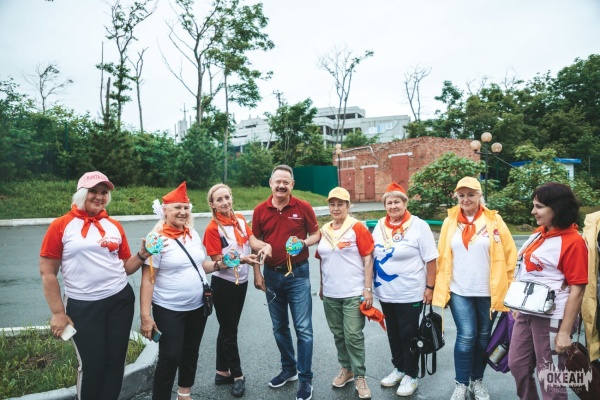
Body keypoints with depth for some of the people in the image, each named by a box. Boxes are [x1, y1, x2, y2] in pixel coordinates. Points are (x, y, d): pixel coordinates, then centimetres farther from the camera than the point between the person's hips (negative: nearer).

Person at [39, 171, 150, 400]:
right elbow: (47, 272, -6)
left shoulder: (114, 226, 5)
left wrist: (142, 254, -10)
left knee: (116, 361, 13)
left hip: (121, 300, 4)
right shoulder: (61, 226, -7)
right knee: (91, 365, 7)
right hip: (82, 306, -3)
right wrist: (58, 313, -8)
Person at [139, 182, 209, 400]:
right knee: (170, 357, -2)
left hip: (197, 306, 6)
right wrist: (145, 315, -19)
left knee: (191, 353, 18)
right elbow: (147, 280, -16)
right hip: (169, 310, -6)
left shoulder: (193, 234, 3)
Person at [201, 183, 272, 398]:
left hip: (241, 281, 6)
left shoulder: (240, 219, 1)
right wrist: (242, 260, -31)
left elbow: (253, 241, -10)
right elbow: (218, 262, -17)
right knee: (229, 330, 6)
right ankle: (237, 376, 22)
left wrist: (266, 246, -31)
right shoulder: (213, 228, -17)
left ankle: (222, 372, 32)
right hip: (223, 285, -6)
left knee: (228, 328, 17)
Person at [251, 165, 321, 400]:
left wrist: (305, 242, -19)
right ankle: (288, 369, 35)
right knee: (279, 327, 16)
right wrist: (257, 273, 2)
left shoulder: (303, 207, -7)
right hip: (272, 275, 3)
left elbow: (316, 234, 2)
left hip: (298, 274, -3)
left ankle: (305, 379, 15)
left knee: (303, 329, 0)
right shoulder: (260, 210, -2)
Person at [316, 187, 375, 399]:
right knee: (338, 334, 15)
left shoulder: (357, 227, -8)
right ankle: (346, 369, 34)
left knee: (354, 336, -1)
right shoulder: (324, 230, 7)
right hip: (330, 294, 5)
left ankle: (360, 376, 16)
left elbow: (368, 258, -9)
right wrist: (321, 287, 16)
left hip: (353, 293, -5)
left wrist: (368, 289, -13)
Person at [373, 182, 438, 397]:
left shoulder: (419, 226, -11)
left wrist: (430, 287, -11)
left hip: (410, 293, -5)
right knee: (393, 334, 18)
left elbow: (431, 259, -9)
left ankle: (411, 375, 24)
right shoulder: (379, 226, 4)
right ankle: (398, 368, 36)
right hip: (385, 293, 5)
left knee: (409, 335, 8)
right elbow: (373, 257, 11)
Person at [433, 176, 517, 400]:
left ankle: (477, 381, 30)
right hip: (459, 291, 0)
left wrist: (505, 285, -2)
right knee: (466, 337, -4)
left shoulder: (494, 221, -3)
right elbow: (442, 257, 6)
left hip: (488, 292, 0)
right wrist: (441, 285, 4)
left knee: (483, 338, 11)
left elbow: (509, 255, 0)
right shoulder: (450, 222, 2)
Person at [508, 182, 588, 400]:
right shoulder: (538, 233, 7)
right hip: (526, 312, 8)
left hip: (551, 317, -8)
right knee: (517, 365, 19)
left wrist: (565, 331, -18)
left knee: (550, 376, 5)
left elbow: (577, 290, -17)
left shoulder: (573, 242, -15)